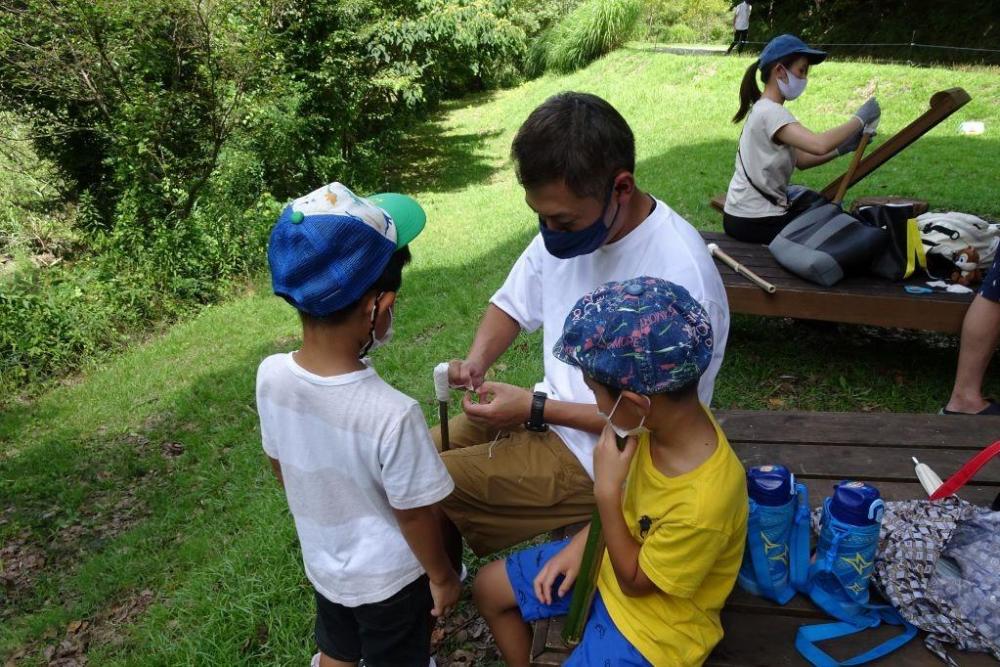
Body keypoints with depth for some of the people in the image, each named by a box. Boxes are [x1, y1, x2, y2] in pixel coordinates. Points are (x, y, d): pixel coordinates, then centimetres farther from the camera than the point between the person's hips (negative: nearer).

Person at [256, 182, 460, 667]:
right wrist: (442, 576, -3)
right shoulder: (392, 413, -38)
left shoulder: (271, 376, -21)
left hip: (322, 563, 5)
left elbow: (279, 466, -2)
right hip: (388, 580, -4)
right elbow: (414, 515, -23)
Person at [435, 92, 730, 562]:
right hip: (547, 410, 8)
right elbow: (513, 304, 9)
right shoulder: (566, 223, -7)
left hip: (598, 456, -7)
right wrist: (478, 358, -10)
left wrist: (537, 409, -23)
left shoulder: (681, 278, -29)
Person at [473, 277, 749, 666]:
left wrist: (606, 490, -30)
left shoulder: (703, 502, -39)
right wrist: (579, 545, -4)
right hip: (616, 556, 7)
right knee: (489, 589, 12)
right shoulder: (667, 417, -17)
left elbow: (634, 582, -22)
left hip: (657, 618, -7)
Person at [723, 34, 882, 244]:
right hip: (753, 223, -10)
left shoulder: (766, 109, 12)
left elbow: (801, 159, 10)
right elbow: (819, 145, -33)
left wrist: (843, 147, -1)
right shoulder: (770, 112, -19)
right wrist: (860, 119, -19)